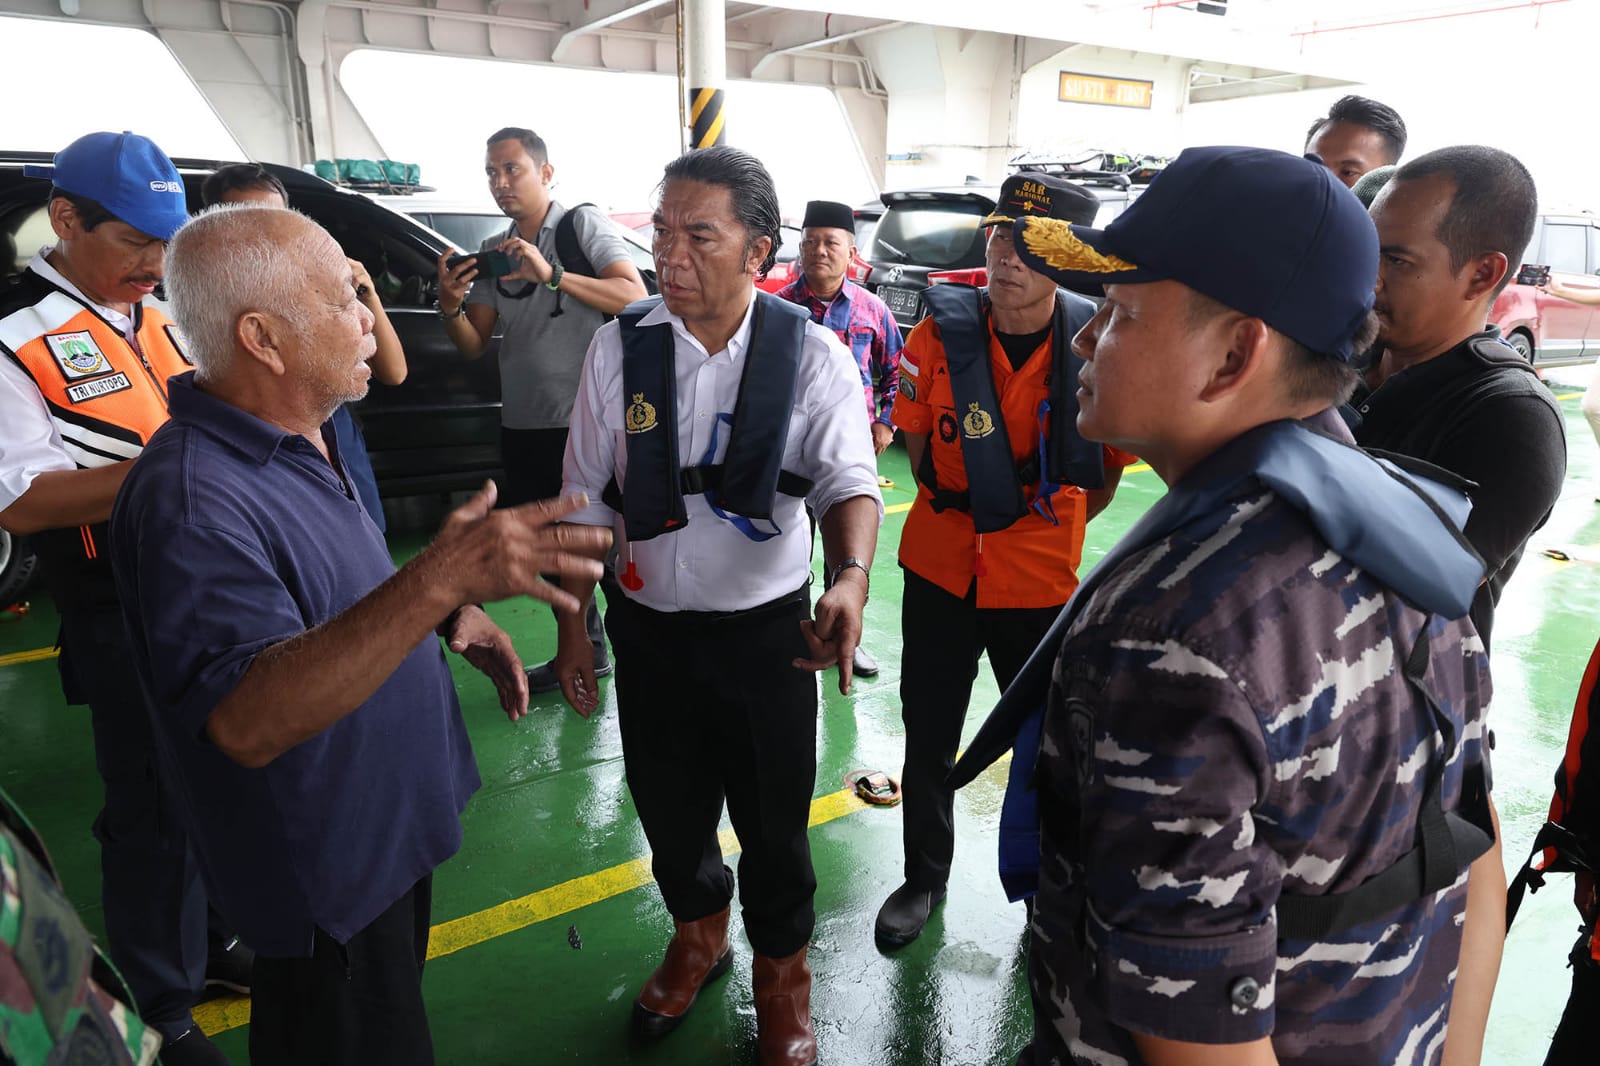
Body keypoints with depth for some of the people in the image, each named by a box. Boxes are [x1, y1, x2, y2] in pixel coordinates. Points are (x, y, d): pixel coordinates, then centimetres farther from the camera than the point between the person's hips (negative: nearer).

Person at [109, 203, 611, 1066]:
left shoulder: (298, 437, 2)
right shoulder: (194, 500, -30)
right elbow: (249, 722, -40)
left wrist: (453, 610, -4)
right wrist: (439, 580, -49)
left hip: (391, 823, 9)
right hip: (324, 875, -9)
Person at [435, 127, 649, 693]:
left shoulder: (583, 224, -1)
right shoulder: (491, 253, 15)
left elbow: (635, 296, -15)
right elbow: (474, 345, 12)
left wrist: (552, 275, -24)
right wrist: (451, 307, -9)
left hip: (589, 424, -6)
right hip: (523, 428, 7)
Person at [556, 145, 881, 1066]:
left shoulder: (814, 355, -11)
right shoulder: (620, 347, -6)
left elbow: (849, 479, -20)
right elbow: (587, 498, 0)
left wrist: (852, 577, -42)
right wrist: (572, 630, 3)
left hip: (768, 630, -2)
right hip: (649, 626, 3)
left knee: (774, 819, 13)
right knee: (668, 806, 21)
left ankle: (781, 971, 43)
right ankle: (699, 935, 52)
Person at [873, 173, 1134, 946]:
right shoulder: (943, 329, -11)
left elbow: (1107, 468, 3)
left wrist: (1046, 527, 9)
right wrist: (954, 509, 10)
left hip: (1042, 581, -1)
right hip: (940, 564, 2)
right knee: (928, 735, 15)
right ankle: (924, 877, 38)